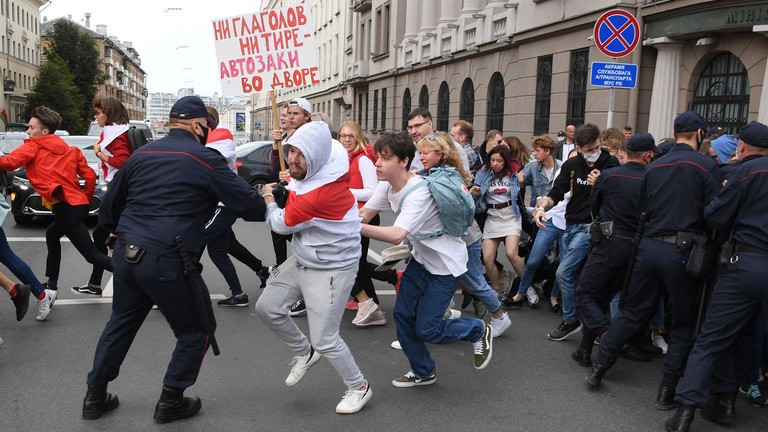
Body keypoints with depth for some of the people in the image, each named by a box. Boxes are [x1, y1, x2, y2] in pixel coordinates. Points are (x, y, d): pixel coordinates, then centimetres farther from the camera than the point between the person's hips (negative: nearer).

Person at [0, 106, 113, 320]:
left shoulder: (33, 146, 3)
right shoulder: (69, 149, 19)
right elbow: (90, 175, 13)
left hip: (66, 208, -8)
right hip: (79, 205, 8)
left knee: (93, 255, -8)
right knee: (52, 236, 31)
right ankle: (51, 286, 34)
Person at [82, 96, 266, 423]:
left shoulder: (142, 153, 12)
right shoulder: (205, 160, -8)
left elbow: (111, 202, 21)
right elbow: (248, 204, -9)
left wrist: (119, 233, 36)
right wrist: (266, 204, 12)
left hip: (125, 255, 7)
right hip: (167, 261, -7)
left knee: (121, 322, 26)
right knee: (198, 330, 13)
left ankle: (95, 396, 35)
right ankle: (171, 401, 20)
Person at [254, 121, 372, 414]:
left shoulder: (322, 192, -33)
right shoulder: (318, 167, -7)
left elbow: (280, 225, -18)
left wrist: (268, 198, 1)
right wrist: (285, 189, 3)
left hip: (330, 269, -9)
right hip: (301, 260, 9)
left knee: (325, 341, -2)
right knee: (267, 307, 10)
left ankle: (359, 388, 24)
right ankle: (304, 353, 34)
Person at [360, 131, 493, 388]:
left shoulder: (419, 194, -33)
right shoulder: (387, 185, -7)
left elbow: (397, 235, -46)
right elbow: (363, 214, -10)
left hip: (445, 265, -8)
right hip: (421, 258, 8)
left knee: (426, 329, -4)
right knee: (403, 315, 7)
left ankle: (478, 331, 23)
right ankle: (423, 372, 28)